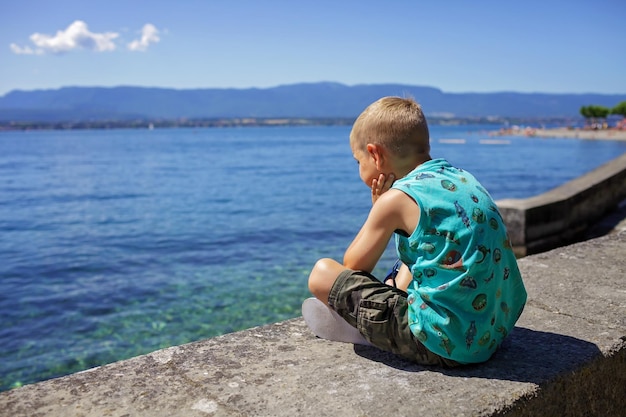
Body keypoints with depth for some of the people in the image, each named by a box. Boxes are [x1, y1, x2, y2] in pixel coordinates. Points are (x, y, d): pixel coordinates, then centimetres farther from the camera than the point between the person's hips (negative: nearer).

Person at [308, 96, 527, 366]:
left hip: (445, 343, -9)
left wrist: (378, 208, 5)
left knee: (322, 273, -3)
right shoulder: (462, 177, 10)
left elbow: (354, 266, -1)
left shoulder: (397, 198, -13)